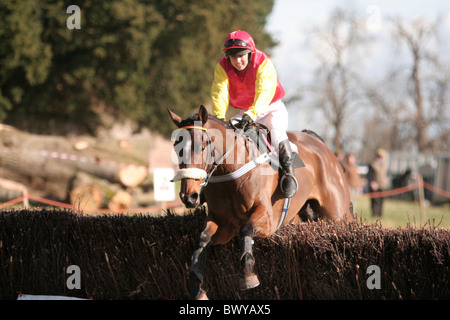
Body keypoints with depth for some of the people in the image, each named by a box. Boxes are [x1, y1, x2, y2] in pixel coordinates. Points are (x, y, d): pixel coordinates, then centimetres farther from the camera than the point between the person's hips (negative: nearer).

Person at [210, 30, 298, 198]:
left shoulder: (264, 64, -25)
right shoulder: (222, 68, -13)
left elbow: (265, 92, -39)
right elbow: (219, 93, -26)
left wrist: (251, 115, -55)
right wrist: (219, 119, -44)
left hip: (271, 108, -4)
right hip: (244, 111, 5)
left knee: (276, 128, -34)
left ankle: (288, 170, -30)